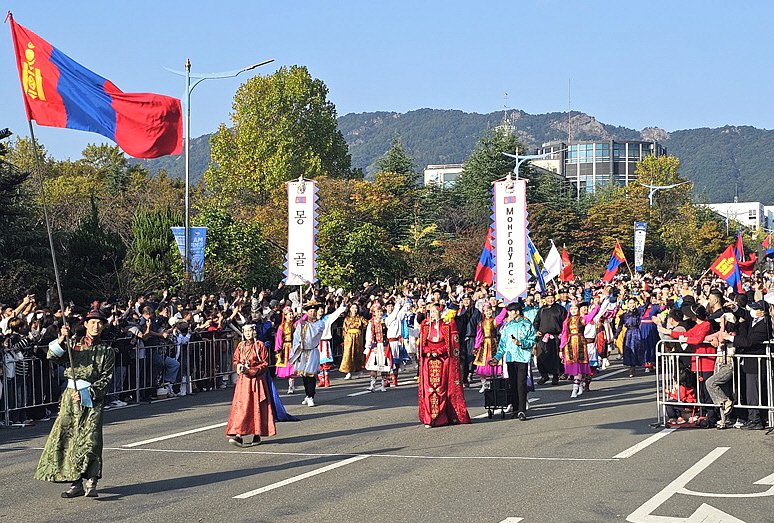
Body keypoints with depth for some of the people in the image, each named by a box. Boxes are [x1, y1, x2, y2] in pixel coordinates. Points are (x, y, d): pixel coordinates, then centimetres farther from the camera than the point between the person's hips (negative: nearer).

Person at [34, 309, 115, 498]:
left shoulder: (107, 351, 8)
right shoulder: (73, 345, 13)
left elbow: (107, 378, 0)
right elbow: (53, 356, -2)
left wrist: (87, 393, -12)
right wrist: (61, 340, -19)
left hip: (93, 398, -2)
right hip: (71, 396, 3)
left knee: (90, 439, -13)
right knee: (65, 437, -2)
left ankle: (91, 483, -15)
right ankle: (76, 483, 4)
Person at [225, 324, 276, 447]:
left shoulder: (260, 345, -3)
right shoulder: (241, 346, 9)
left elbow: (265, 363, -5)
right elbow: (235, 361, 16)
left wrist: (251, 370, -15)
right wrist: (239, 366, -7)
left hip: (257, 380, -3)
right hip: (243, 380, 3)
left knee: (257, 407, 1)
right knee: (241, 407, -6)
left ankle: (257, 435, 11)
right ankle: (239, 435, -12)